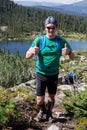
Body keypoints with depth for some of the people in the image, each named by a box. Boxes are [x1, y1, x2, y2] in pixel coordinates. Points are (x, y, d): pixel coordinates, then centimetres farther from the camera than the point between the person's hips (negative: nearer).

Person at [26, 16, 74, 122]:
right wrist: (32, 51, -40)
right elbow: (27, 56, -16)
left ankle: (49, 113, 43)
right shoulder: (39, 40, -12)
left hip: (54, 74, 1)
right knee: (39, 100, 2)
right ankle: (42, 110, 36)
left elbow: (72, 57, -7)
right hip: (41, 74, -1)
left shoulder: (61, 41, -8)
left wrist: (68, 52, -32)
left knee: (51, 97, 15)